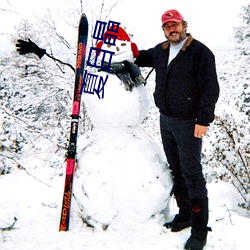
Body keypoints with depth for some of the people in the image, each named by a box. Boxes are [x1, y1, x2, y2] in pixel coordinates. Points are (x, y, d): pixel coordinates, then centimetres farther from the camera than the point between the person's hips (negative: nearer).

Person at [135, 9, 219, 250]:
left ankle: (199, 229, 5)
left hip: (188, 123, -7)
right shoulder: (160, 51, 10)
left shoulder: (200, 52, -10)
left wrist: (203, 120, -18)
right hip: (165, 120, 7)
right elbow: (141, 57, 31)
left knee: (192, 174, -5)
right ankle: (185, 214, 30)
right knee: (176, 170, 15)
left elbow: (210, 88, -14)